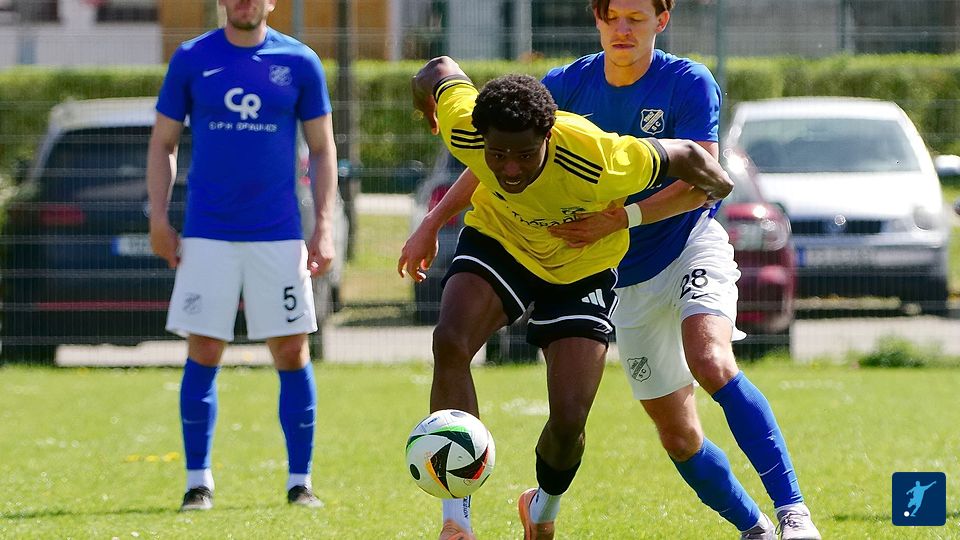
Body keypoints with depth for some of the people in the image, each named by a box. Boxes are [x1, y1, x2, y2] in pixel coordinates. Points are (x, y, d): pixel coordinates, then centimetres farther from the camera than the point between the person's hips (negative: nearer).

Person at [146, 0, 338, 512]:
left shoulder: (298, 62, 3)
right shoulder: (191, 59, 3)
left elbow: (322, 149, 7)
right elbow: (162, 144, 9)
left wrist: (324, 228, -1)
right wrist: (158, 219, -1)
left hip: (278, 234, 0)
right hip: (207, 234, 0)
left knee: (292, 353, -1)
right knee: (202, 354, -2)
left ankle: (300, 481, 8)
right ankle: (198, 481, 7)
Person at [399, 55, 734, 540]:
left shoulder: (596, 163, -40)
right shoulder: (462, 131, -30)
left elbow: (683, 155, -23)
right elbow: (441, 71, -8)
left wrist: (714, 187, -1)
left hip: (581, 269, -1)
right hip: (497, 240, 2)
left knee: (568, 419, -9)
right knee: (450, 342, -28)